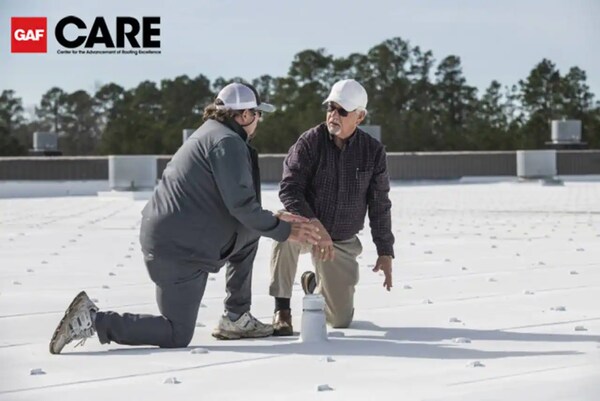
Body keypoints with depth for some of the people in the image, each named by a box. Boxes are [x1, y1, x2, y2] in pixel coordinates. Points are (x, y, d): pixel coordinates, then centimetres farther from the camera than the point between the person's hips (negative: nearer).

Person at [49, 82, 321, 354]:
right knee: (177, 337, -3)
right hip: (179, 250, -10)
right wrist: (283, 231, -9)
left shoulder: (210, 134, 19)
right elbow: (241, 205, -19)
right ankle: (94, 321, -9)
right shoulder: (227, 143, -14)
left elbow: (231, 201, 24)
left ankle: (236, 318, 22)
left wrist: (274, 220, 18)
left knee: (248, 234, 22)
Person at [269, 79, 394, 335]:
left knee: (341, 319, 3)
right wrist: (316, 226, -37)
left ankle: (313, 283, 38)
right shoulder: (309, 142, -15)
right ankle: (282, 309, -27)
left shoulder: (373, 151, -7)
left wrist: (385, 252, -3)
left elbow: (379, 206, 0)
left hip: (342, 242, 3)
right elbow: (289, 189, -23)